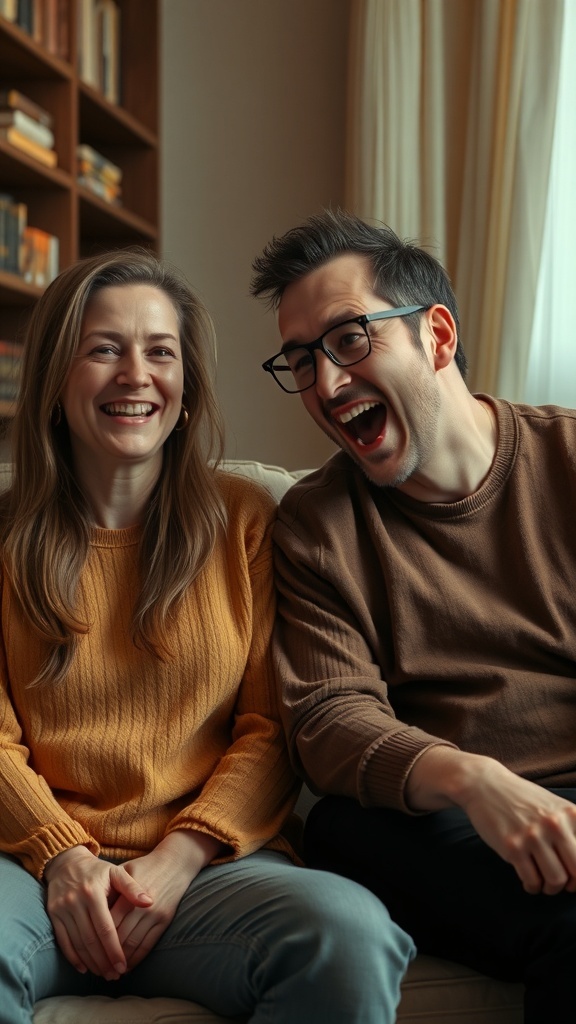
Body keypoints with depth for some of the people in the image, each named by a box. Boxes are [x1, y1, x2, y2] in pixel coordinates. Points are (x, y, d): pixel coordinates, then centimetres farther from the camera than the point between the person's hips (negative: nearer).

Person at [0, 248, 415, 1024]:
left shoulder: (245, 519, 10)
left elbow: (270, 727, 5)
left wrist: (178, 858, -9)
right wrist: (63, 857, -11)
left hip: (207, 866, 1)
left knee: (350, 936, -31)